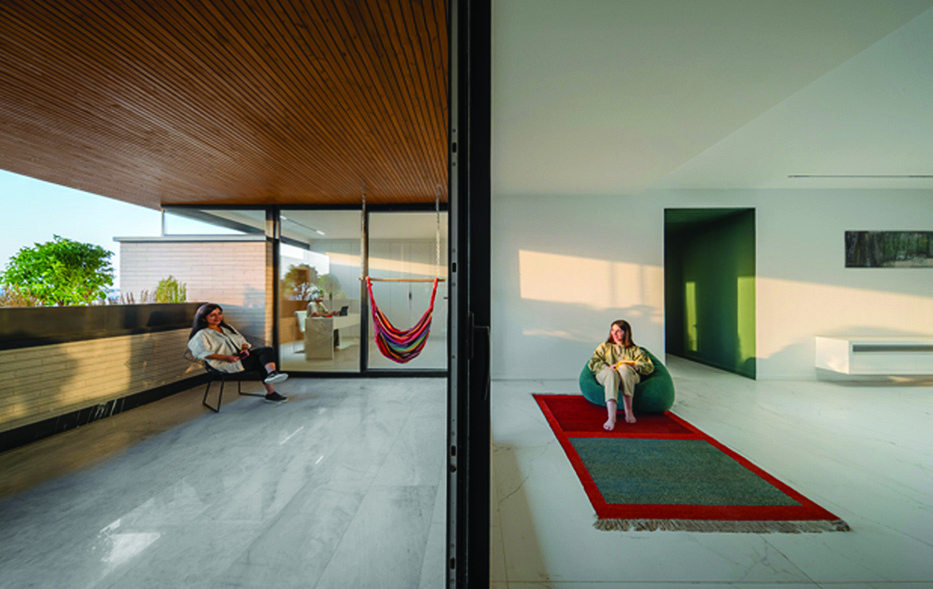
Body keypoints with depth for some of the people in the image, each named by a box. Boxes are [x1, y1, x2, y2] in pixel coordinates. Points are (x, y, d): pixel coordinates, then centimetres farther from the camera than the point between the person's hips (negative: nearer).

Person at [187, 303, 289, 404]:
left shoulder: (227, 327, 27)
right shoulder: (201, 334, 4)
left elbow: (242, 340, 25)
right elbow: (203, 353, -11)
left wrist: (245, 348, -1)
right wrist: (226, 357, -24)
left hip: (243, 355, 7)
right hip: (227, 363, -7)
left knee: (267, 350, -22)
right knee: (264, 361, -27)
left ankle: (272, 373, -41)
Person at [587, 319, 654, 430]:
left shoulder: (634, 350, 30)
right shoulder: (605, 346, 31)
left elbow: (649, 367, 13)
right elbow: (592, 363, 13)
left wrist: (635, 366, -10)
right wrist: (607, 367, -7)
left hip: (629, 375, 0)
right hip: (605, 374, 0)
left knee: (624, 368, -38)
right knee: (611, 374, -39)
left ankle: (628, 411, -34)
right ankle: (611, 417, -53)